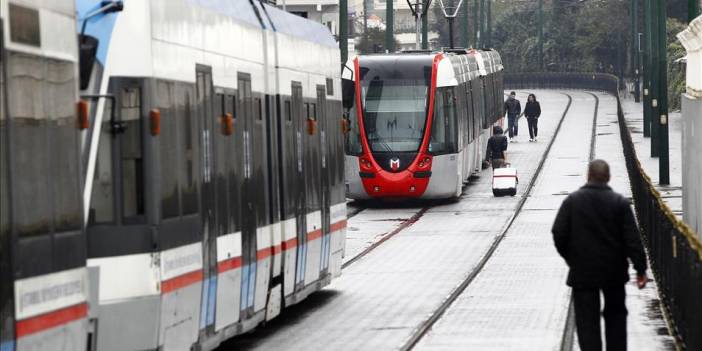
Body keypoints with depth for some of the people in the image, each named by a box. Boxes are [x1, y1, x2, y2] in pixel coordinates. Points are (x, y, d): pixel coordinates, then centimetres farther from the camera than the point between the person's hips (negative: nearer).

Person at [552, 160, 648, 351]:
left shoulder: (572, 201, -5)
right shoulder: (620, 203, -6)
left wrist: (570, 258, 10)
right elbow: (632, 239, -8)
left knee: (587, 321, 1)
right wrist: (641, 269, -4)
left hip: (583, 271, -1)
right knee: (615, 314, 19)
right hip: (614, 271, 1)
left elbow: (558, 234, -5)